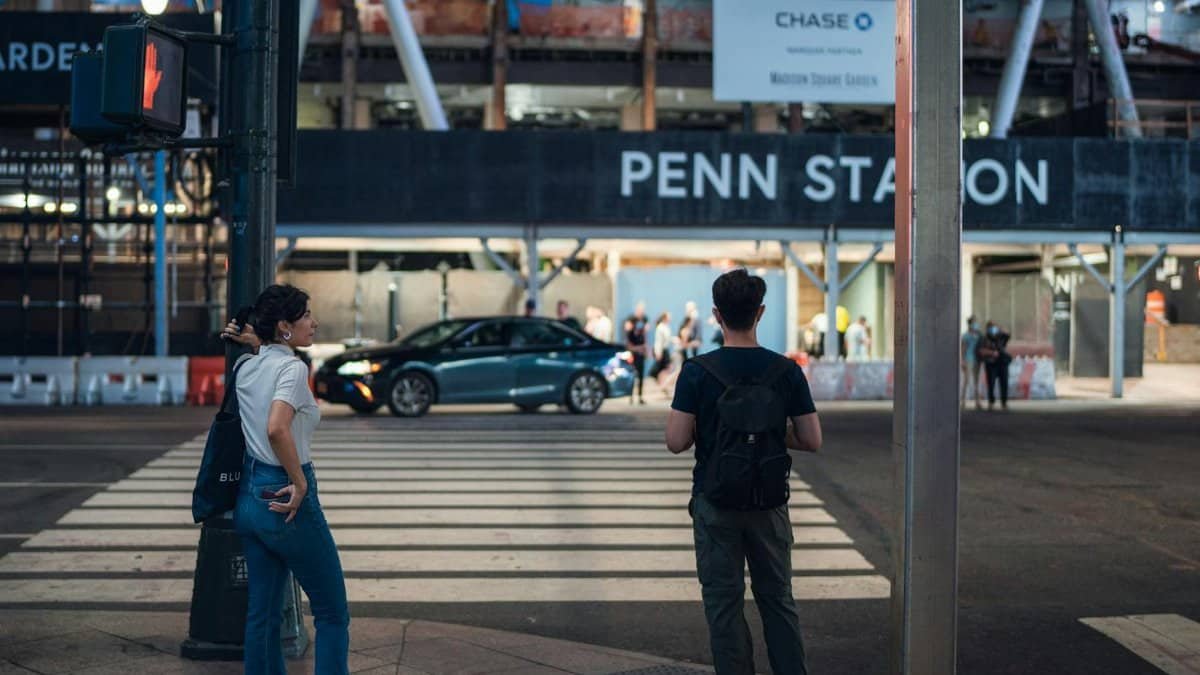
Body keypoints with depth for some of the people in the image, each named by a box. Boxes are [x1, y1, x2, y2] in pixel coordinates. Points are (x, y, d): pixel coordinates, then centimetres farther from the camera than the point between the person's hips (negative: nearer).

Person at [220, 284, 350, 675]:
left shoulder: (246, 366, 7)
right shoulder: (293, 368, -16)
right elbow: (277, 429, -31)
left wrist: (254, 343, 19)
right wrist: (300, 482, -21)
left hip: (249, 496, 8)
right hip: (286, 499, -8)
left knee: (263, 613, 14)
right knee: (332, 613, 5)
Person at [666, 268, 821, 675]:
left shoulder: (697, 371, -10)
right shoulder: (786, 371, -5)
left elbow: (676, 442, -11)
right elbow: (812, 441, -3)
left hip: (715, 503, -2)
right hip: (769, 503, 2)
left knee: (724, 603, 8)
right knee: (777, 599, 15)